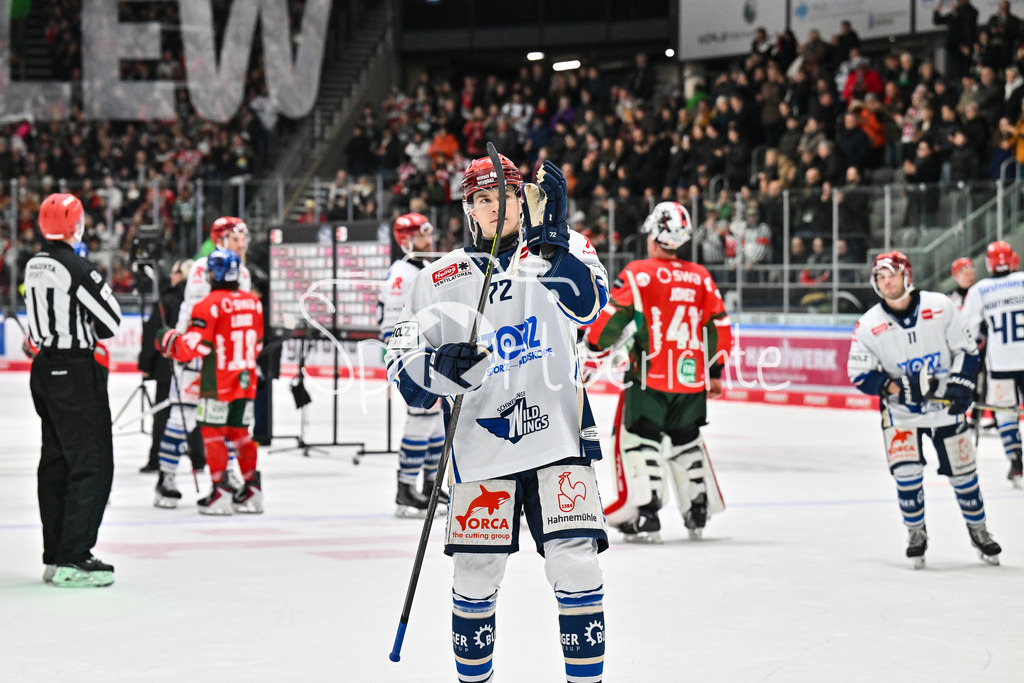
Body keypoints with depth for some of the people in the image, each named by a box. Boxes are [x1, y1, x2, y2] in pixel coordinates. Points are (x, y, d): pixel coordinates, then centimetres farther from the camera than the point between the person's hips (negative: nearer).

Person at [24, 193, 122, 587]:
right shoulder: (75, 268, -17)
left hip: (45, 369, 9)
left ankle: (55, 554, 18)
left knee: (55, 461, 14)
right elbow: (111, 320, -12)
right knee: (92, 463, -7)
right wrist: (92, 331, 7)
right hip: (76, 372, -9)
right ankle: (73, 558, -11)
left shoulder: (34, 266, 9)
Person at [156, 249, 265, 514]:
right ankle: (252, 491, 16)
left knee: (212, 432, 1)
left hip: (218, 383, -6)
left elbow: (194, 345, -18)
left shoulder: (210, 304, -14)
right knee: (240, 432, 16)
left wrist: (169, 340, -1)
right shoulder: (253, 303, 7)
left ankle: (221, 492, -4)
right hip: (246, 380, 7)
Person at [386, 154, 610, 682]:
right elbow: (402, 369, 5)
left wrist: (552, 238, -29)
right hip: (481, 446, 1)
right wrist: (439, 367, -17)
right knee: (476, 576, 2)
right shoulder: (439, 281, 5)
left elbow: (587, 304, -18)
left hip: (558, 437, -1)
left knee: (575, 564, -9)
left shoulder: (564, 252, 4)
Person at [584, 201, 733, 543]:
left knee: (640, 439, 0)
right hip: (692, 377, 5)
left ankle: (645, 513, -10)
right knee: (686, 440, 20)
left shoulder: (638, 273, -6)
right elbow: (720, 326, 12)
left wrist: (591, 347, 4)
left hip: (650, 377, -5)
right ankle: (698, 511, 24)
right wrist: (715, 372, 20)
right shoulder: (701, 277, 10)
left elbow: (611, 318, -10)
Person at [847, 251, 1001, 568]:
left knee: (962, 470, 4)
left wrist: (961, 384, -15)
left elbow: (966, 350, -1)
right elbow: (860, 375, -6)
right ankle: (916, 533, 8)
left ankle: (978, 529, 24)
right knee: (906, 472, -12)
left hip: (945, 405, 0)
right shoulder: (869, 325, -9)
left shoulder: (940, 307, -9)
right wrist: (900, 387, -20)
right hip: (900, 411, 0)